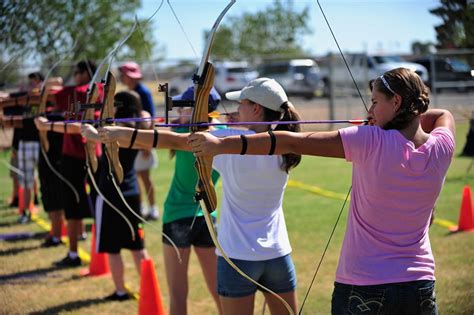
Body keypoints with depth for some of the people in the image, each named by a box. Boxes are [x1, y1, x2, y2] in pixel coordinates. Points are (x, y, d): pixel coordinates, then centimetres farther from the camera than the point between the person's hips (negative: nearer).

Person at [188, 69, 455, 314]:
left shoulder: (372, 143, -15)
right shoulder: (441, 149, -4)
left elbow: (292, 143, -14)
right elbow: (444, 115, 23)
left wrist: (221, 145, -12)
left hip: (362, 291, -4)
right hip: (420, 289, 4)